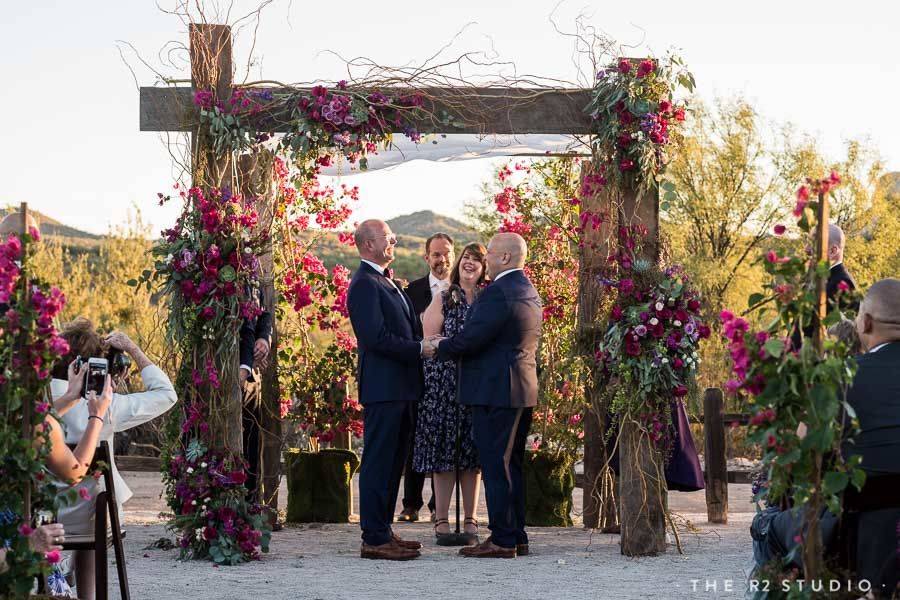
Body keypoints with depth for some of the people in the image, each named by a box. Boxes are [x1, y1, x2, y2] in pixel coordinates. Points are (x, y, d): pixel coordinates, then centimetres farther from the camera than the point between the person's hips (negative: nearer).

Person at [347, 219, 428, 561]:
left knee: (393, 464, 14)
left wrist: (426, 343, 7)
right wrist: (420, 349, -17)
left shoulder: (386, 282, 19)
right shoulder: (365, 284, -12)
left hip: (400, 387, 10)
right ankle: (374, 539, -4)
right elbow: (377, 337, -21)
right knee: (378, 464, -7)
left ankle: (383, 531, 21)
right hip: (382, 388, -10)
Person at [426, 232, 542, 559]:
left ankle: (502, 540, -4)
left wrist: (440, 347, -1)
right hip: (521, 391, 10)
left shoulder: (498, 292, -17)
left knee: (497, 467, -6)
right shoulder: (528, 291, 15)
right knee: (510, 466, 15)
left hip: (495, 393, -10)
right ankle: (516, 537, 19)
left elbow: (470, 339, -20)